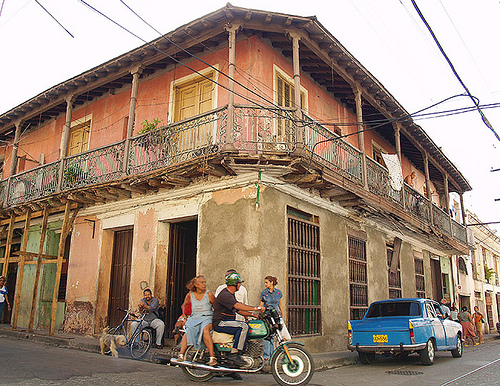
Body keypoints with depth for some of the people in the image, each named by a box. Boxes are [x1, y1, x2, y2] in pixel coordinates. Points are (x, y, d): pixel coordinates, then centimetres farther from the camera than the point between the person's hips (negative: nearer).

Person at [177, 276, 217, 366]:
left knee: (205, 329, -36)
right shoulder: (190, 295, 7)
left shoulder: (209, 294, 2)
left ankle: (212, 357, -37)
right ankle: (181, 355, -31)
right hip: (194, 318, 2)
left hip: (207, 318, -2)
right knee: (189, 329, -33)